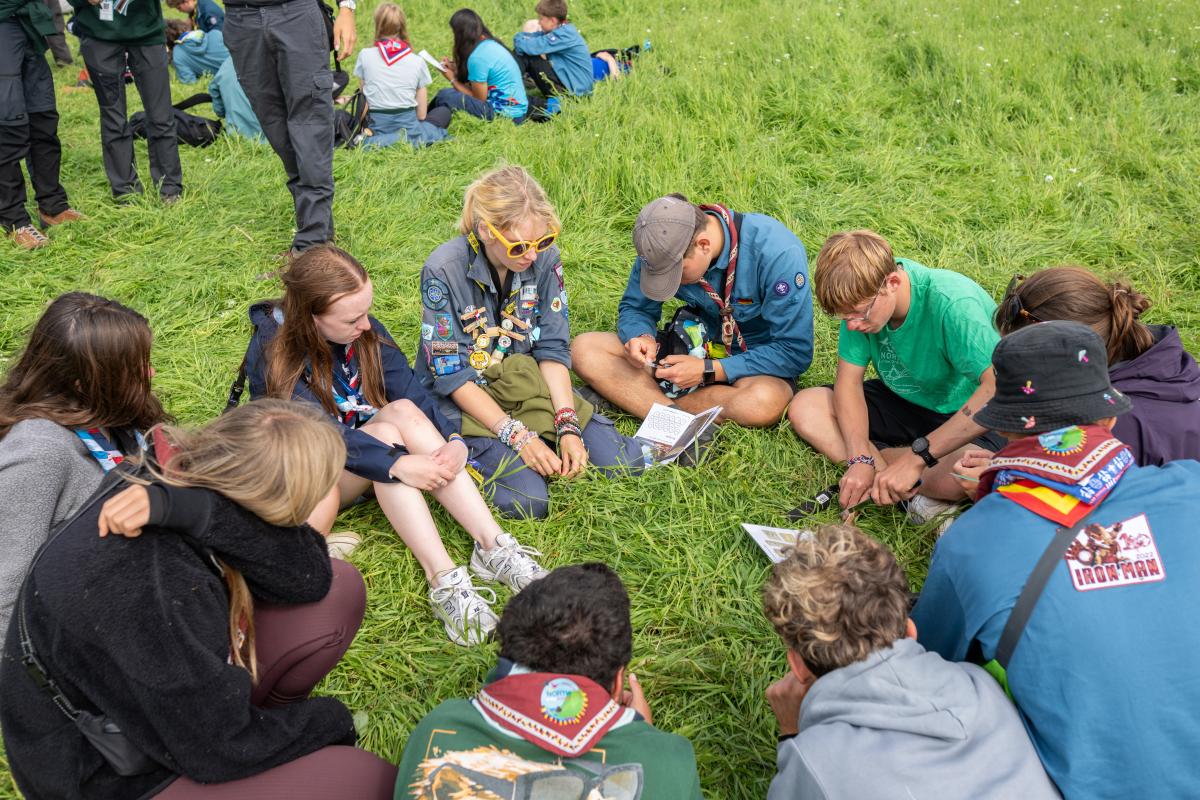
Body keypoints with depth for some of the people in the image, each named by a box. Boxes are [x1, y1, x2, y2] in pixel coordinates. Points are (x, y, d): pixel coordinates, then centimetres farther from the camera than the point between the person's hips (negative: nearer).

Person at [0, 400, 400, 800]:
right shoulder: (152, 592, -36)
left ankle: (268, 721, 11)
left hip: (171, 692, 8)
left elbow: (311, 578, -19)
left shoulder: (190, 482, -14)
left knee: (341, 591, -5)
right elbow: (221, 752, -25)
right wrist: (332, 718, -9)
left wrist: (198, 510, -31)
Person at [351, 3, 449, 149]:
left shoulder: (365, 55, 0)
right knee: (444, 112, 29)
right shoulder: (418, 61, -1)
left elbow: (364, 102, 3)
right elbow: (422, 114, 0)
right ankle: (410, 140, -4)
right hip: (407, 125, 1)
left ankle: (371, 141, -8)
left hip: (377, 126, -1)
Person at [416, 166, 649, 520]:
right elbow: (451, 374, -18)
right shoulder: (443, 270, -21)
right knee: (529, 501, -27)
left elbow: (553, 349, -4)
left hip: (525, 382, 5)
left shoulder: (544, 258, -8)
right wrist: (516, 434, -24)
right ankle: (477, 454, 0)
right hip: (464, 397, -4)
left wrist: (568, 426, -17)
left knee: (627, 462, -10)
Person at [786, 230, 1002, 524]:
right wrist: (860, 459, -26)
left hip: (971, 416, -7)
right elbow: (849, 380, -10)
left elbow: (1000, 390, -41)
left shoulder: (953, 304, -33)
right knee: (804, 408, -12)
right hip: (904, 401, 7)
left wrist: (916, 457, -41)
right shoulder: (862, 297, -15)